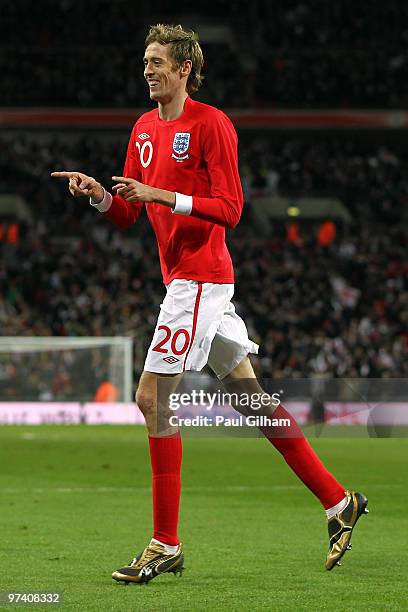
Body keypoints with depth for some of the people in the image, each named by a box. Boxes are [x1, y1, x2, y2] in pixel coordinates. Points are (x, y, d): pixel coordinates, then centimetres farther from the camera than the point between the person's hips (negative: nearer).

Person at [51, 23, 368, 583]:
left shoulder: (211, 123, -10)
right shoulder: (144, 128, 15)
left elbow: (229, 209, -14)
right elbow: (126, 215, 15)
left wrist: (164, 195, -22)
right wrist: (97, 194, -4)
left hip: (201, 275, -9)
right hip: (182, 277, 9)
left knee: (152, 398, -11)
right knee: (250, 395, 11)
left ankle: (166, 545, -7)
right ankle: (338, 501, 19)